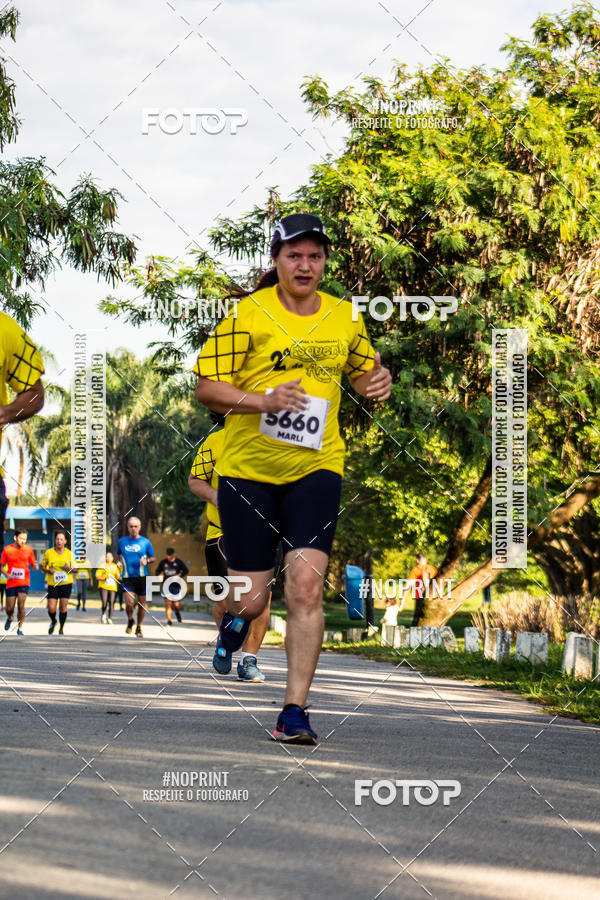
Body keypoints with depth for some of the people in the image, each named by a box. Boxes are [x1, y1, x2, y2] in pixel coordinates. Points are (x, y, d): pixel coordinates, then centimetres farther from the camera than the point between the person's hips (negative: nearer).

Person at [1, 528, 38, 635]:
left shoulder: (28, 549, 1)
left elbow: (33, 565, 9)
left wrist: (35, 567, -16)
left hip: (24, 582, 0)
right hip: (11, 582, 0)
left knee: (21, 605, -15)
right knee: (9, 608, 2)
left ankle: (20, 628, 0)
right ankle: (9, 618, 38)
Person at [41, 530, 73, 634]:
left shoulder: (69, 553, 2)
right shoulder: (49, 553, 0)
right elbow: (42, 567, 10)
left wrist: (69, 568, -12)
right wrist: (48, 570, -12)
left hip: (66, 583, 0)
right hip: (52, 584, 0)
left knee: (63, 607, -3)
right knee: (51, 608, -7)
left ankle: (61, 628, 14)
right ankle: (53, 622, 26)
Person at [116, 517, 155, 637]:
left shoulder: (145, 542, 2)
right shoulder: (122, 541, 7)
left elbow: (153, 557, 9)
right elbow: (118, 554, 23)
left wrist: (147, 560, -13)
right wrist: (119, 561, 2)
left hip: (142, 577, 0)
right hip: (128, 577, 0)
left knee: (142, 604, 4)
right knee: (129, 603, -15)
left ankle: (139, 628, 23)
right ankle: (130, 621, 16)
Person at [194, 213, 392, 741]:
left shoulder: (346, 317, 6)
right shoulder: (248, 314, -6)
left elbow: (361, 371, 24)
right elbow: (207, 387, -8)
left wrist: (375, 382, 0)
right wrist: (264, 401, -24)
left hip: (316, 468, 2)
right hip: (247, 469, -2)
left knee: (306, 585, -14)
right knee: (251, 599, 1)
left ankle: (295, 711, -8)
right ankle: (235, 619, 41)